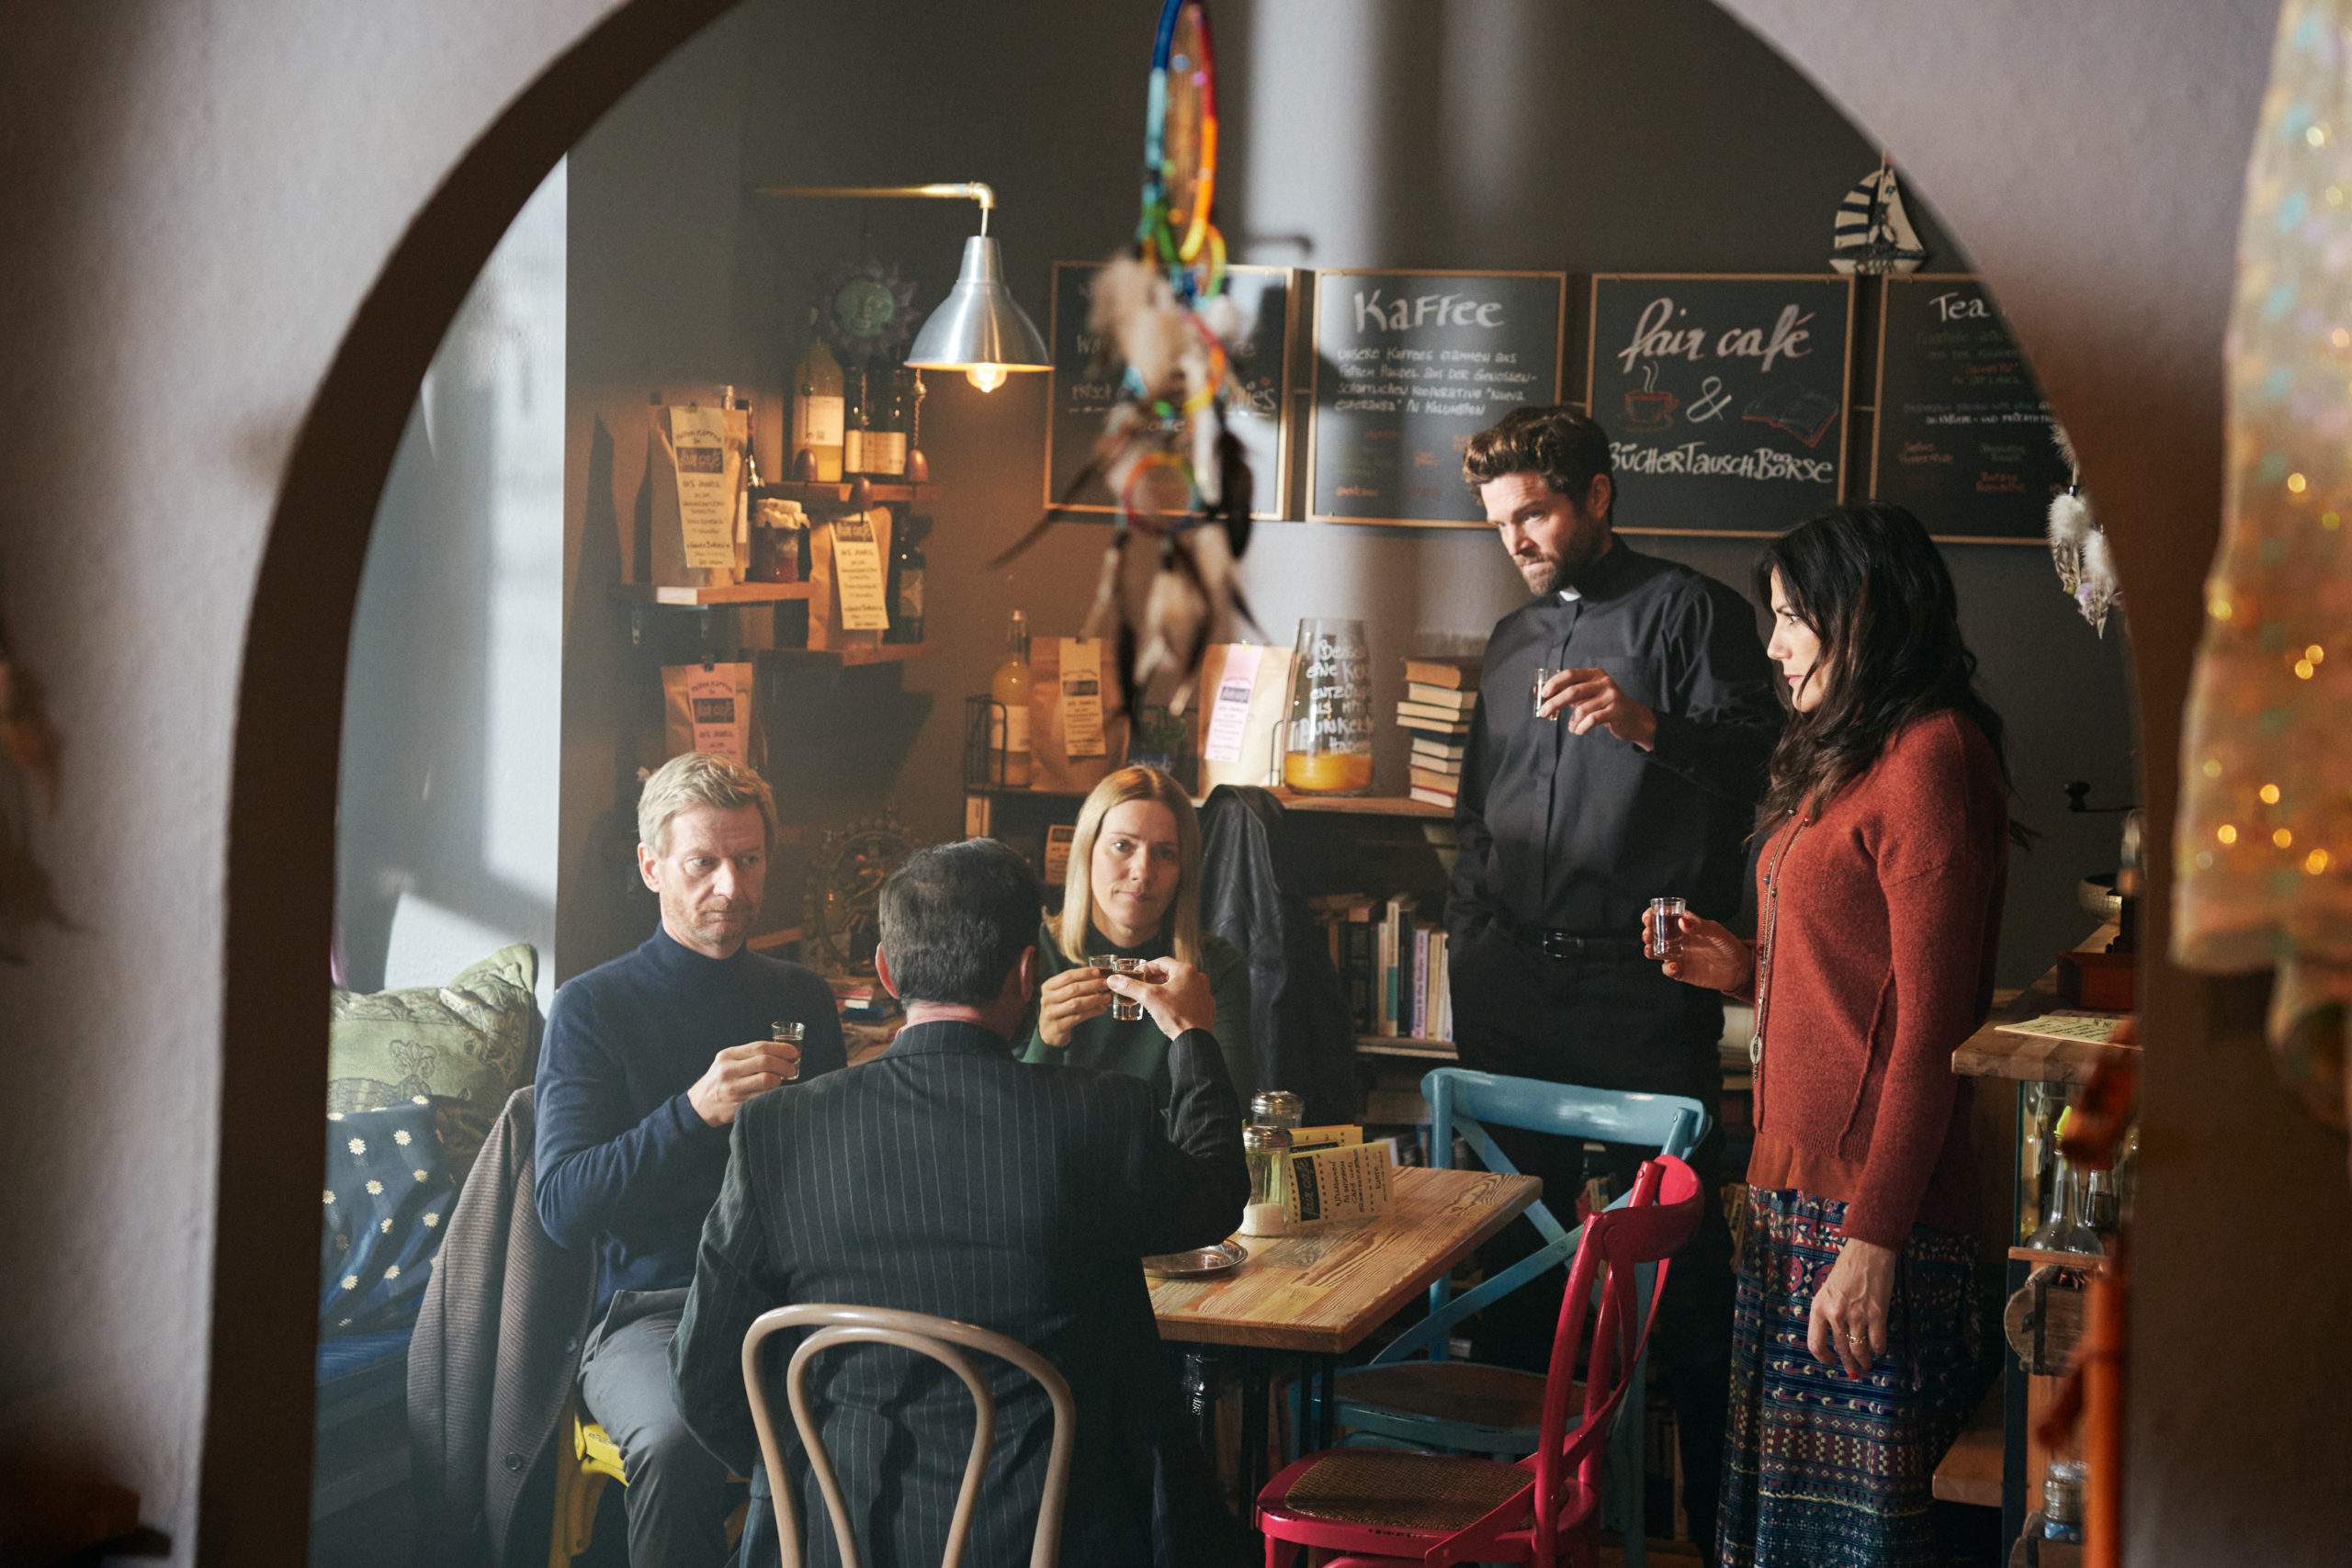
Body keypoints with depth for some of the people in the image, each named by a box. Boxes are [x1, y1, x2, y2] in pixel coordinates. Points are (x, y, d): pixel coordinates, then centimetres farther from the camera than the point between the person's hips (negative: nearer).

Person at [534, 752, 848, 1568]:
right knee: (677, 1444, -37)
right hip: (650, 1310, -3)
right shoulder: (594, 1005, 5)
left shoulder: (801, 996, 18)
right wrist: (696, 1111, -17)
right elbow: (561, 1206, -5)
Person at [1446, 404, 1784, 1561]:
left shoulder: (1687, 610, 0)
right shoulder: (1512, 640, 20)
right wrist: (1465, 927, 18)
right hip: (1512, 978, 6)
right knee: (1516, 1221, 10)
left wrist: (1646, 725, -24)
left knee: (1674, 1231, -3)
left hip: (1643, 978, -6)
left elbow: (1755, 761, -10)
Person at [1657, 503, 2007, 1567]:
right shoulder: (1850, 754, 18)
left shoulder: (1930, 755, -13)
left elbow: (1930, 1022, -18)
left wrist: (1872, 1240, -20)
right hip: (1797, 1181, 9)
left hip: (1868, 1198, -9)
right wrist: (1746, 969, 10)